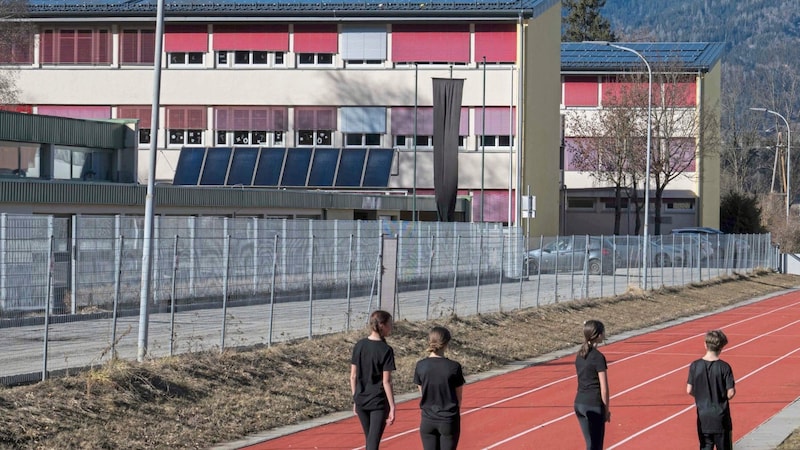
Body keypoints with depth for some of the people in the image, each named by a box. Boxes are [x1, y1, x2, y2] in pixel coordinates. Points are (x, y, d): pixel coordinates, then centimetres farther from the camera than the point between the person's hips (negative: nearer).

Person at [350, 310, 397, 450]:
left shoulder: (359, 346, 1)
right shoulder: (386, 350, -14)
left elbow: (353, 376, 5)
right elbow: (386, 381, -14)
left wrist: (355, 399, 15)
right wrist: (392, 407, -9)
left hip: (361, 400, 5)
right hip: (378, 402, -5)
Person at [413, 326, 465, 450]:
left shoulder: (421, 366, -5)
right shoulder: (454, 367, -12)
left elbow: (422, 392, 4)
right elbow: (459, 397, -2)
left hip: (428, 421, 2)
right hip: (449, 421, -2)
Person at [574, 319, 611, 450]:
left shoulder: (580, 355, 8)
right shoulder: (598, 357, -15)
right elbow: (604, 388, -14)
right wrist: (607, 410, -3)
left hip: (579, 403, 7)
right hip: (594, 405, -7)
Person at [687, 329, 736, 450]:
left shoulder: (695, 366, -5)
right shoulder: (724, 367, -13)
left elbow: (689, 390, -2)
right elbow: (730, 393, -14)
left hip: (703, 416, 2)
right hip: (720, 416, -2)